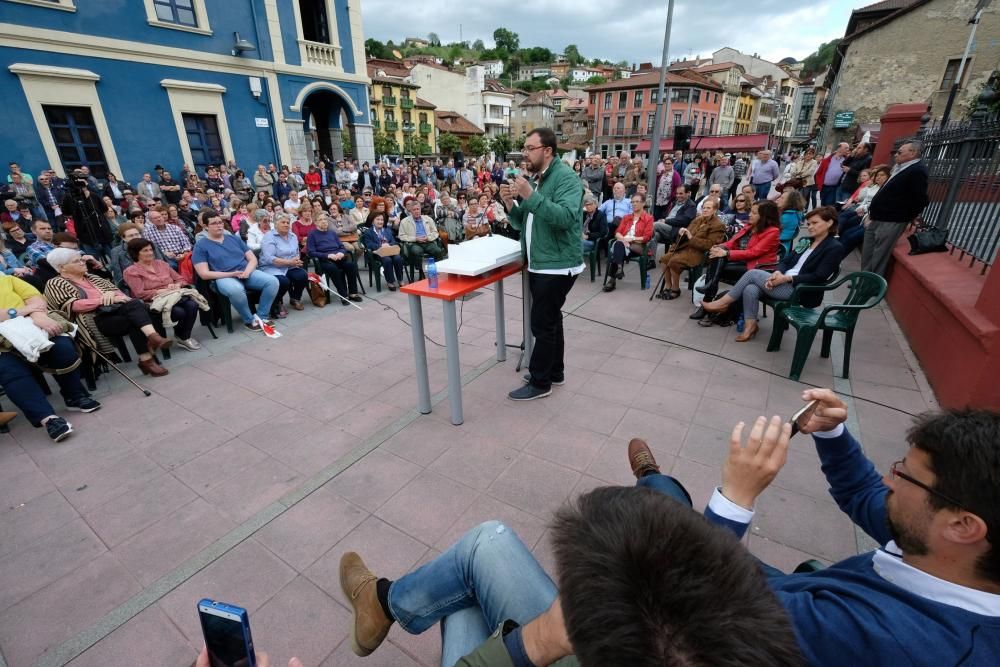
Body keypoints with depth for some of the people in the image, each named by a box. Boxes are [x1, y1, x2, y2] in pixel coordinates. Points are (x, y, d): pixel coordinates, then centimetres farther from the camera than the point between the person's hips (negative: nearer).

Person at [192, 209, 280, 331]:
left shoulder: (234, 238, 18)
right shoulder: (201, 245, 4)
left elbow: (253, 258, 13)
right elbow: (204, 274, -6)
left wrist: (247, 271, -9)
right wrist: (231, 274, -14)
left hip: (246, 273, 5)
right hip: (223, 278, -4)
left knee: (272, 281, -21)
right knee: (236, 289, -40)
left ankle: (261, 316, -8)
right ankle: (249, 320, -14)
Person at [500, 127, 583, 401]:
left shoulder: (565, 177, -13)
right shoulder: (534, 179, 14)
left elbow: (565, 217, -28)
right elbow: (521, 223, 15)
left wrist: (531, 196, -30)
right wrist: (510, 203, -4)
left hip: (557, 264, -9)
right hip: (539, 263, 9)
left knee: (542, 324, -5)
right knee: (550, 320, 17)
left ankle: (540, 382, 8)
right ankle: (555, 371, 30)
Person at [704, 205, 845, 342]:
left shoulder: (835, 248, -5)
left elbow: (818, 278, -14)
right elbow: (786, 261, 12)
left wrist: (787, 278, -20)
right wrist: (778, 273, -11)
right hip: (785, 281, 7)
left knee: (753, 273, -17)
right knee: (750, 289, -21)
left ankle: (723, 303, -7)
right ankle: (751, 326, -18)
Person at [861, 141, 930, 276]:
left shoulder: (918, 171, -14)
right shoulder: (900, 168, 14)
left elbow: (920, 200, -16)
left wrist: (907, 220, -6)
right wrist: (873, 212, 15)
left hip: (890, 222, -10)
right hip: (877, 219, 10)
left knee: (878, 259, -5)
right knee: (867, 255, 16)